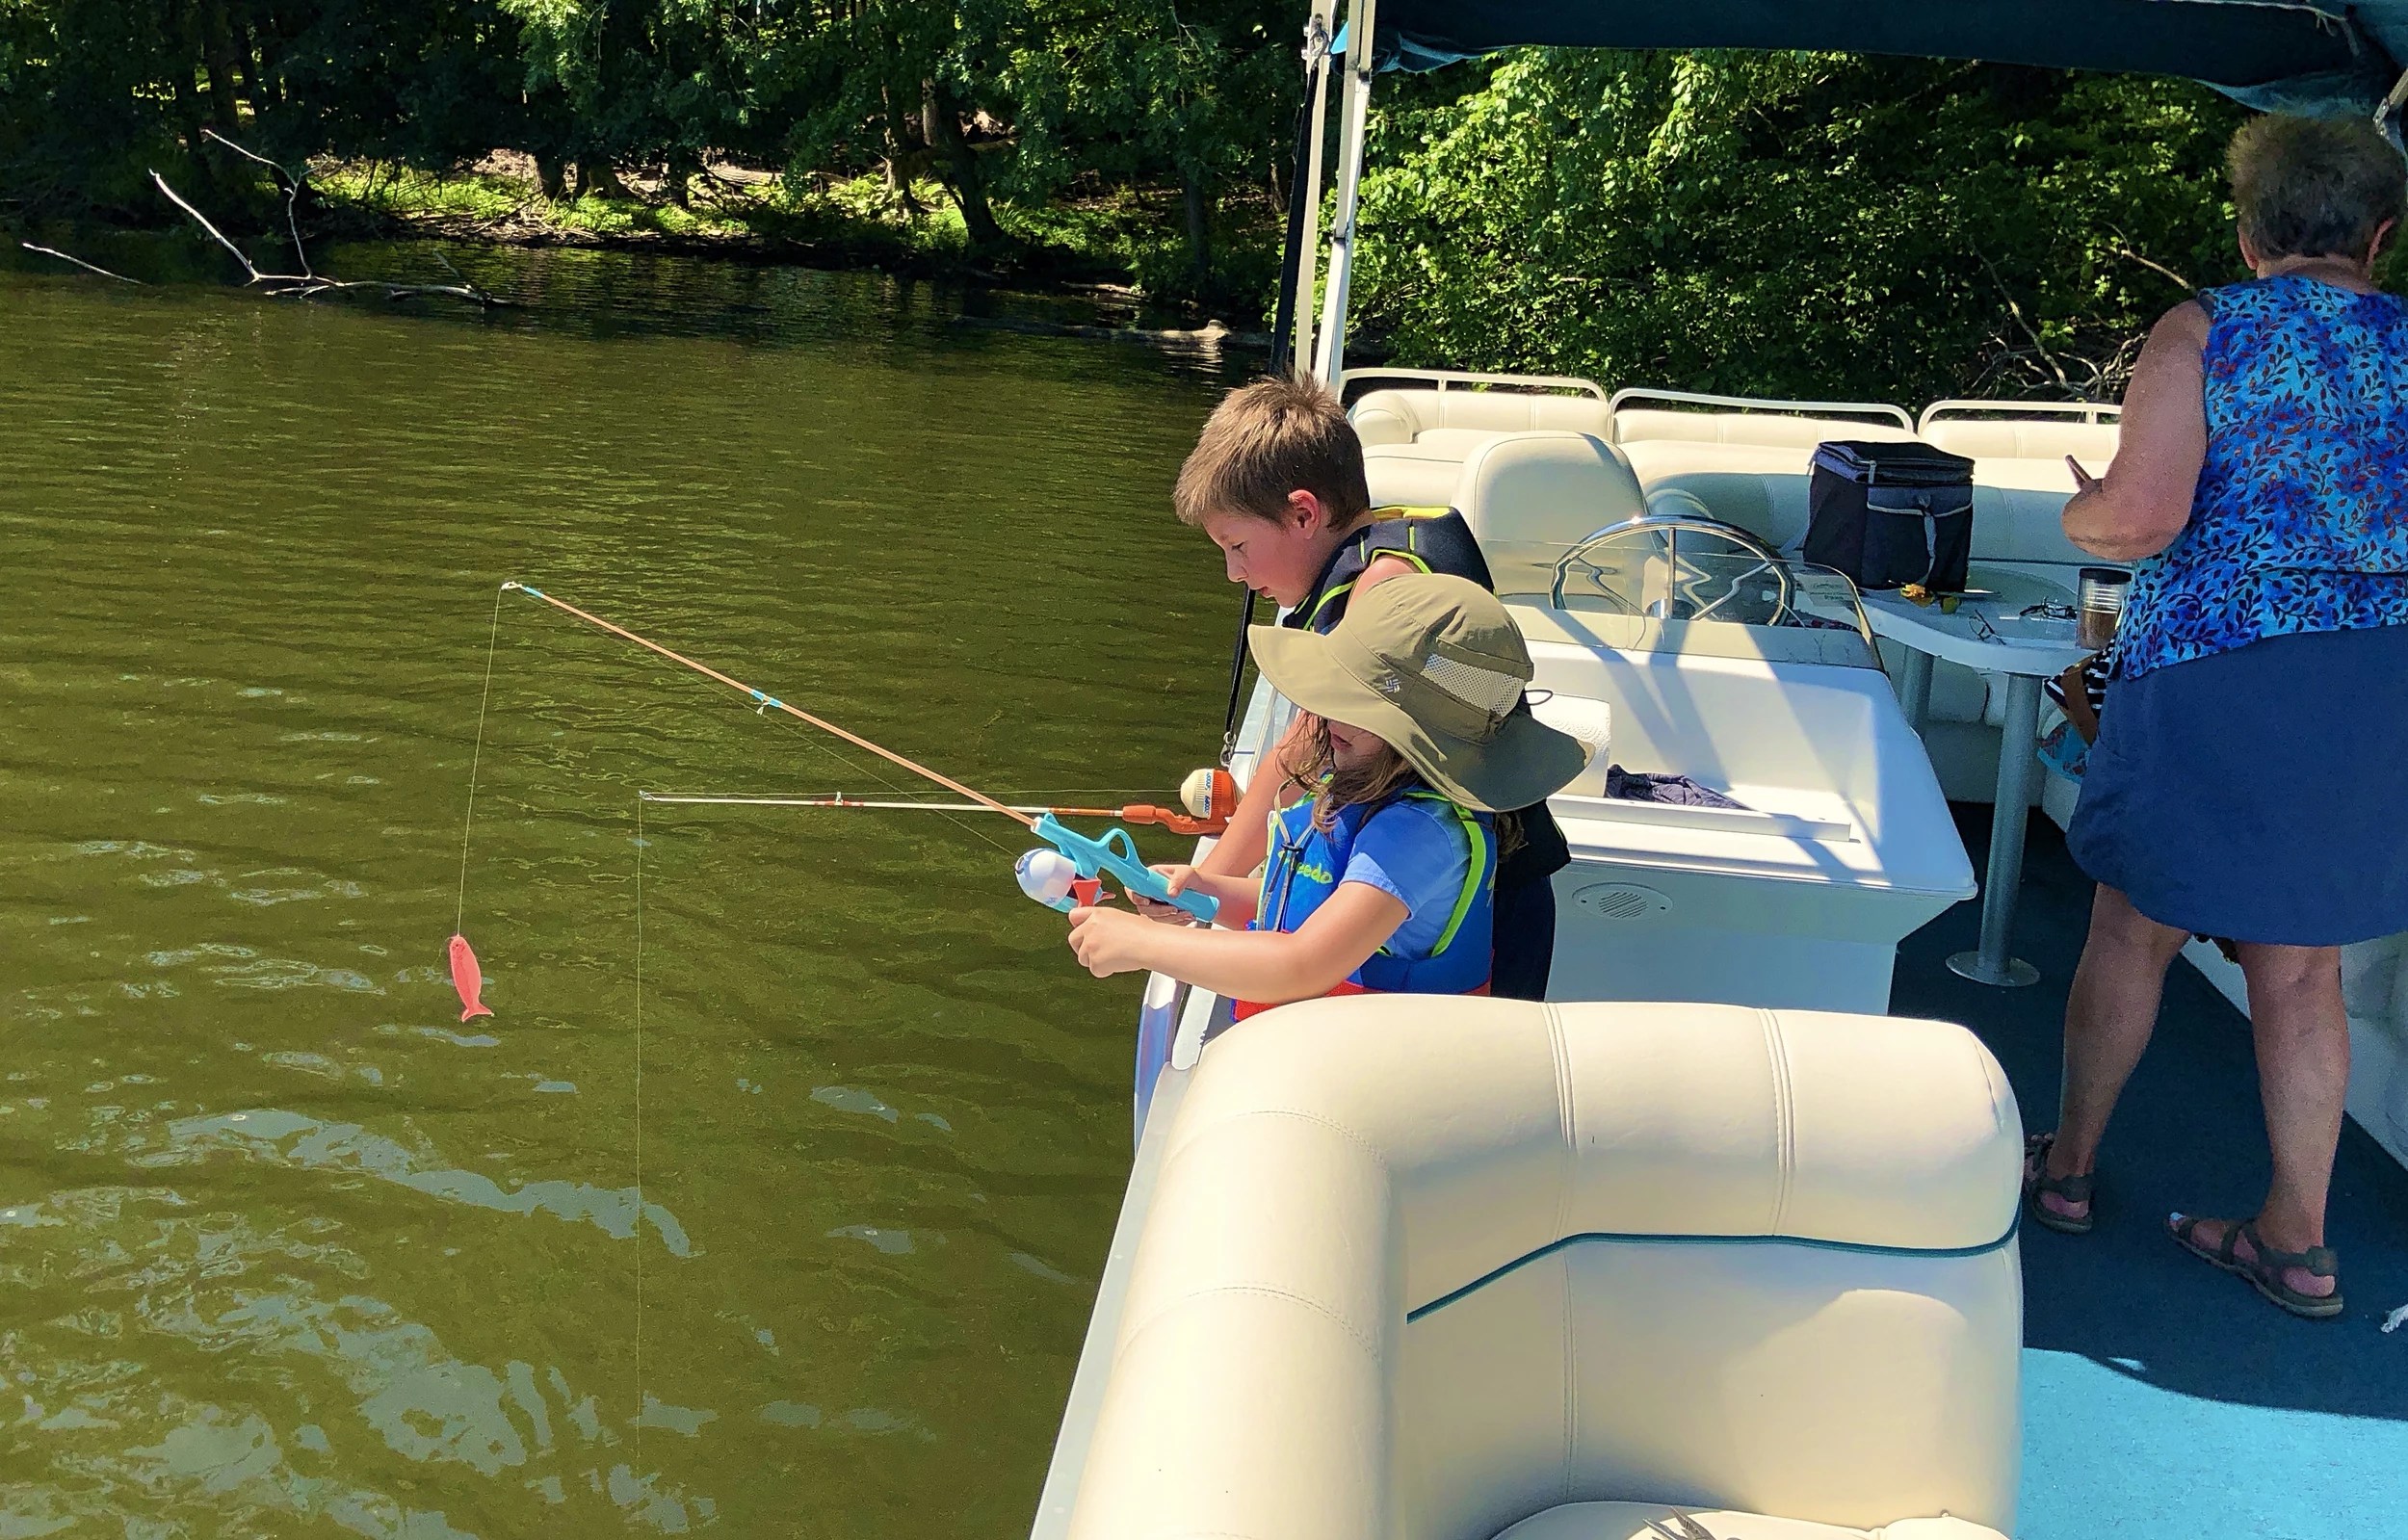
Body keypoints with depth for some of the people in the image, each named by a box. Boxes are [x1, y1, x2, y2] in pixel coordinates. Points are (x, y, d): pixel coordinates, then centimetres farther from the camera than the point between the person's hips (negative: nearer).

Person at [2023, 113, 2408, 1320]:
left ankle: (2068, 1168, 26)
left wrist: (2078, 511, 5)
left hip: (2215, 672, -4)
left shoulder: (2205, 331, -6)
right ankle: (2297, 1240, 18)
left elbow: (2143, 514, -16)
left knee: (2134, 931, 12)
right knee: (2301, 969, 11)